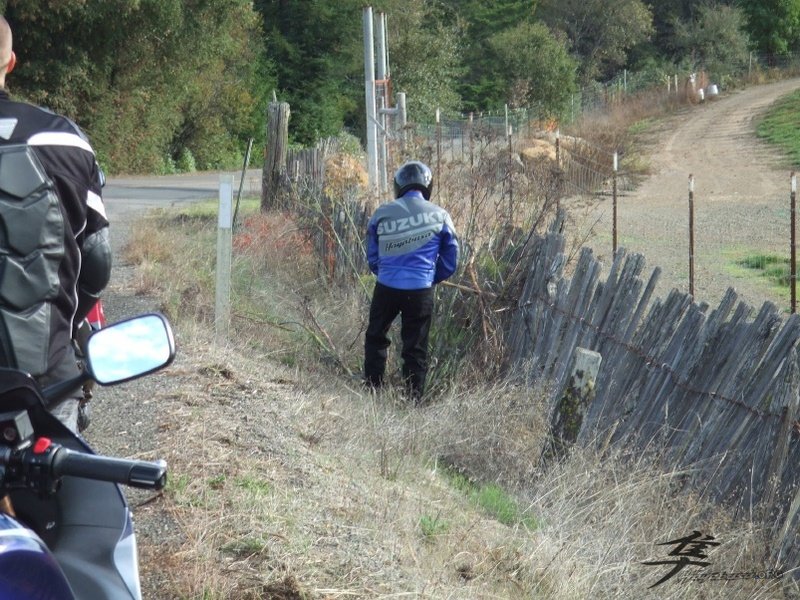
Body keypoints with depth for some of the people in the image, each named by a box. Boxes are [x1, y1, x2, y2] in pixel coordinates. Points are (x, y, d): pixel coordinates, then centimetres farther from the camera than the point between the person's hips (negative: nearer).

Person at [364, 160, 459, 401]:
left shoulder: (382, 214, 0)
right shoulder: (440, 216, -2)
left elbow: (372, 257, 10)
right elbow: (450, 263, 6)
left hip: (386, 288, 1)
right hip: (421, 291, -1)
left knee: (375, 338, 19)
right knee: (415, 349, 8)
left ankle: (372, 391, 20)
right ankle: (414, 400, 11)